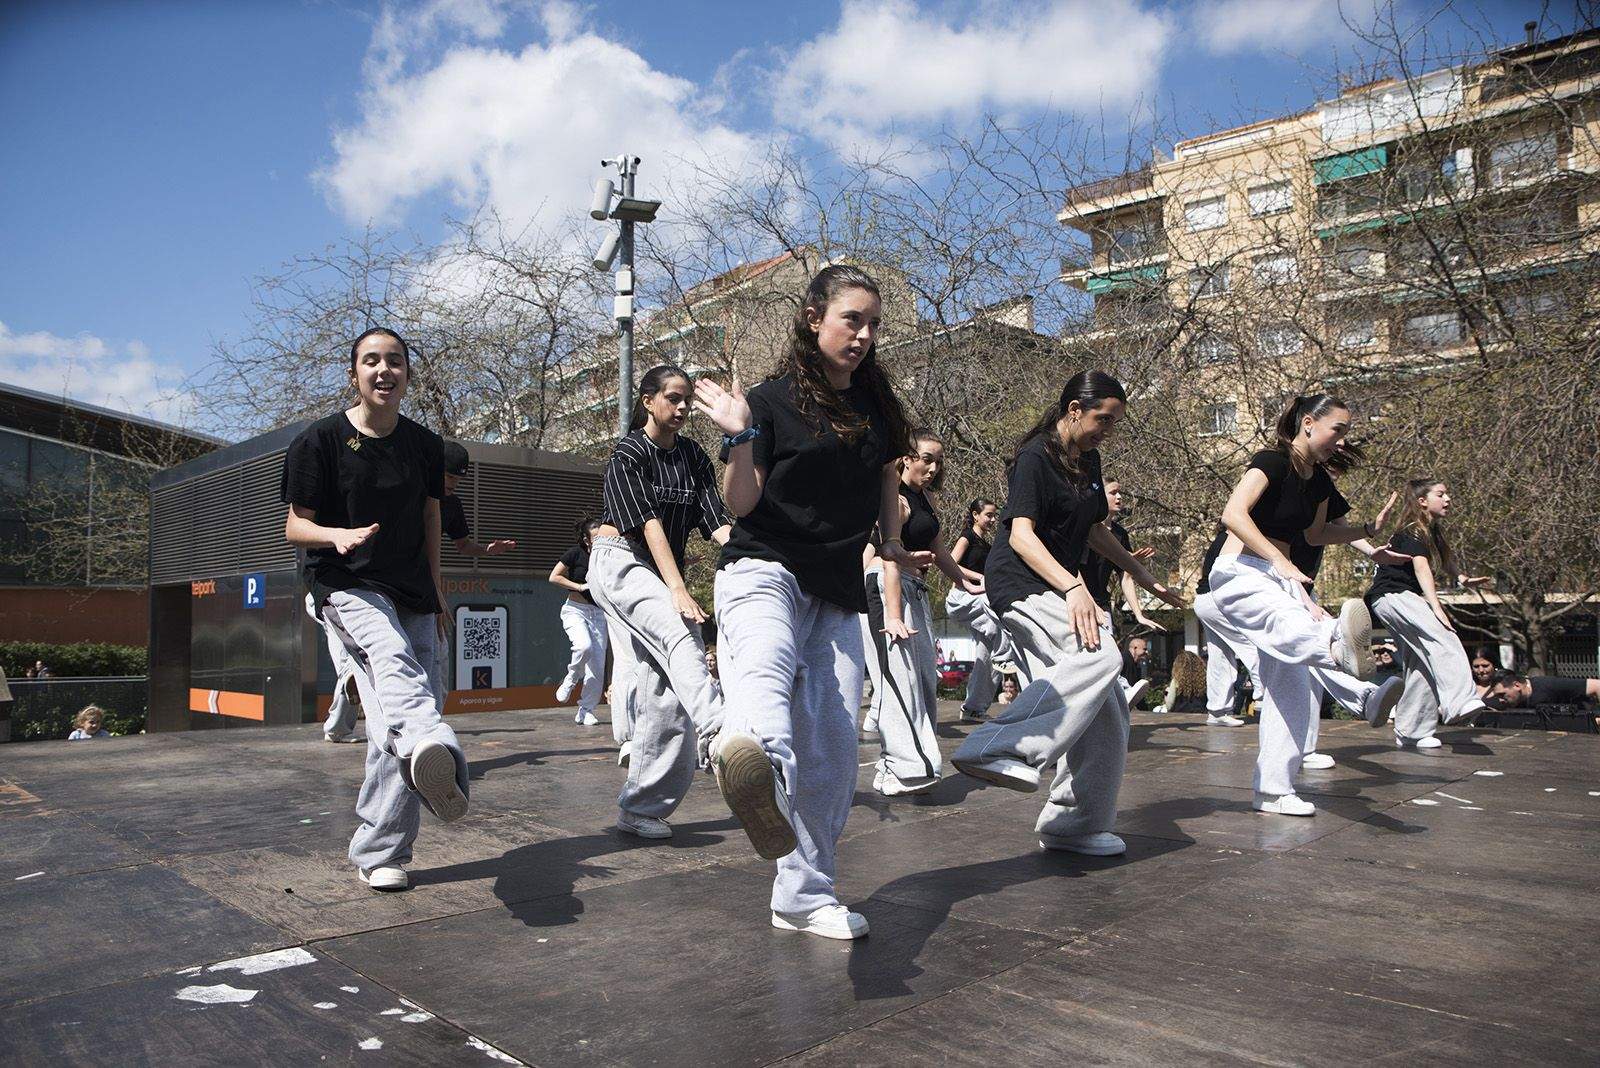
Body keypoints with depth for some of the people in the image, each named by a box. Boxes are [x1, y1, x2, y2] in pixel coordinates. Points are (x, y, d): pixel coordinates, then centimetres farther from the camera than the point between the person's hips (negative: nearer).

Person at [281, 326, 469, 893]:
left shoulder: (426, 445, 9)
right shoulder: (320, 440, -2)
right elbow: (295, 526, 0)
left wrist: (436, 592, 16)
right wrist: (339, 535, -22)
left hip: (412, 594, 5)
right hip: (346, 587, -4)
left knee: (392, 722, -1)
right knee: (393, 658, -37)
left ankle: (378, 852, 9)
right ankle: (433, 749, -68)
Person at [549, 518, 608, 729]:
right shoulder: (576, 553, -8)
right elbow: (553, 577, -8)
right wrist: (580, 586, -15)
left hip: (598, 613, 4)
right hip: (575, 610, -4)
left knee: (597, 667, -2)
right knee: (584, 646, -33)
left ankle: (586, 711, 11)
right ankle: (570, 680, -3)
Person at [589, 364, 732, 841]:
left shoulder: (694, 456, 8)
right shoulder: (627, 455, -9)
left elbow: (715, 520, -2)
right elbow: (649, 524, -20)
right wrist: (678, 589, -30)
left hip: (660, 577, 6)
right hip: (619, 563, -6)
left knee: (664, 692, -2)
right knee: (682, 637, -33)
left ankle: (640, 807, 5)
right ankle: (718, 736, -53)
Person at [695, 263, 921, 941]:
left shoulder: (877, 407, 13)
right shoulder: (772, 399, -2)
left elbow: (888, 483, 26)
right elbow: (741, 505, -7)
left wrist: (893, 544, 9)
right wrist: (739, 436, -23)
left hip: (838, 594, 6)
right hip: (764, 571, -5)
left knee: (833, 751, 2)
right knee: (766, 659, -40)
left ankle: (804, 895, 15)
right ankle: (752, 757, -74)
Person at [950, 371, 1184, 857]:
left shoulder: (1088, 460, 15)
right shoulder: (1034, 458, -11)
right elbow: (1020, 535, -21)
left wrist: (1143, 576, 28)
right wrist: (1073, 586, -32)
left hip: (1062, 589, 9)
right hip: (1022, 584, -9)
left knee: (1107, 712, 3)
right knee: (1101, 657, -33)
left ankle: (1074, 824, 12)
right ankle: (998, 748, -37)